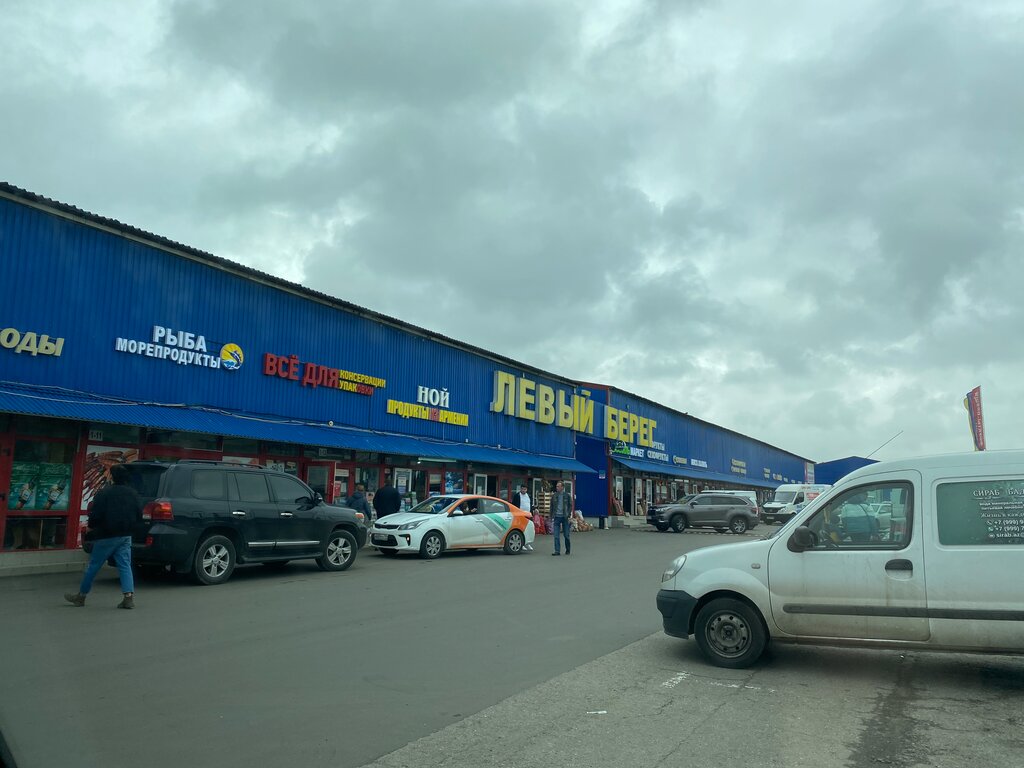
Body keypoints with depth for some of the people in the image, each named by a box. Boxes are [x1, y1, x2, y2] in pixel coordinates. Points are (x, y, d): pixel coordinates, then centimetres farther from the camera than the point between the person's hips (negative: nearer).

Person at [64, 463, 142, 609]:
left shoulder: (104, 493, -13)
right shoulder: (132, 493, 4)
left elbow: (96, 515, -13)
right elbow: (139, 515, 7)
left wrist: (91, 526, 7)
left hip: (106, 536, -4)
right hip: (125, 536, 4)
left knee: (94, 565, 9)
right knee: (125, 566, 3)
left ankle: (81, 595, 23)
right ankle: (129, 596, -8)